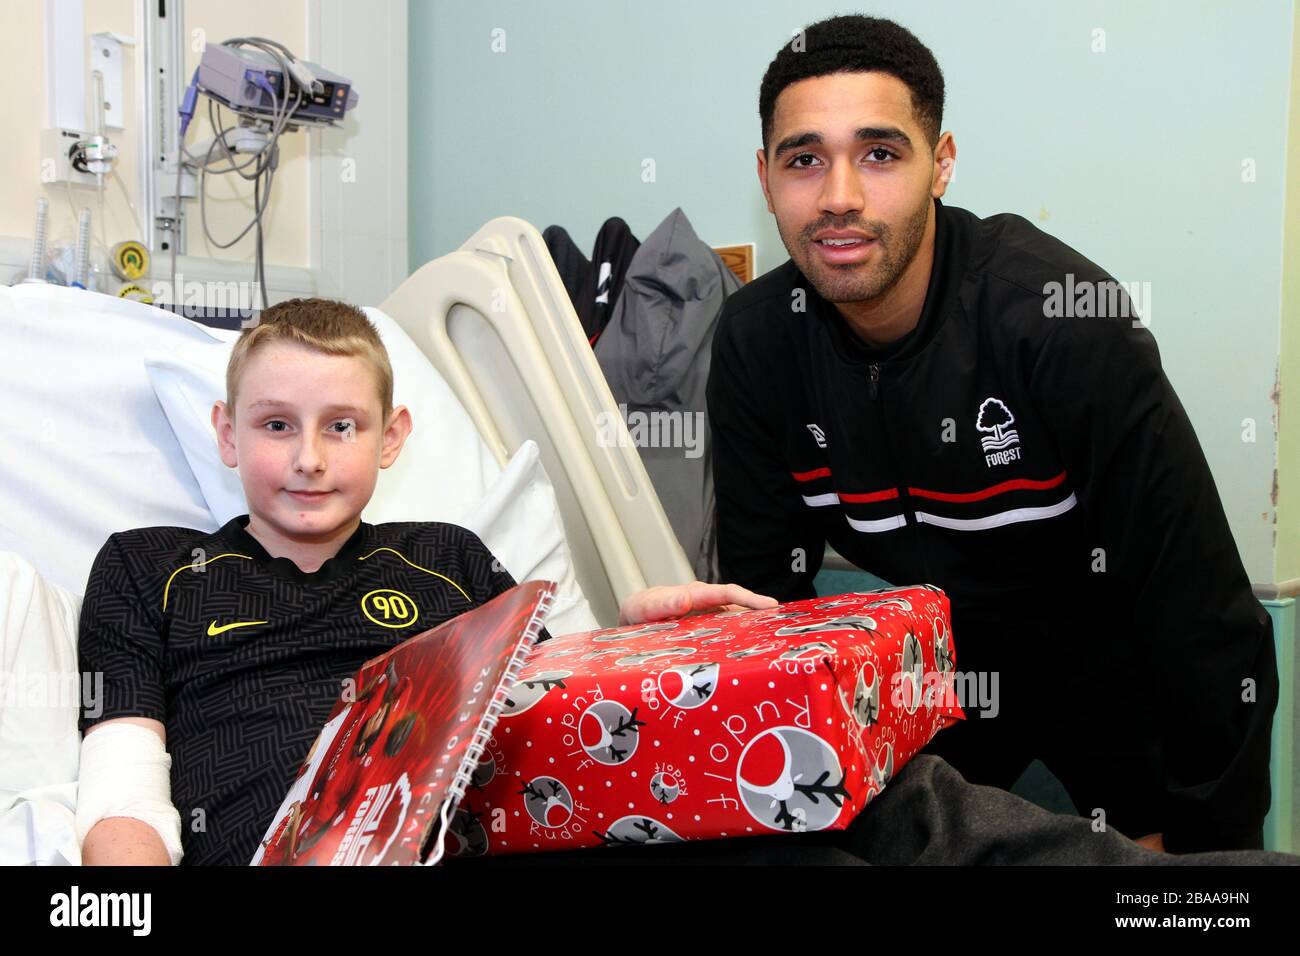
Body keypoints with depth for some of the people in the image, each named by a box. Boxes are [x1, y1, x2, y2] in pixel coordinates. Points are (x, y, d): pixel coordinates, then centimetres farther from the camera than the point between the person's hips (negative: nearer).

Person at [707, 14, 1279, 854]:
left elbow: (1204, 609, -27)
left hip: (1109, 661, -3)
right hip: (937, 660, 4)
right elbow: (762, 580, -6)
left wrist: (1208, 840, -24)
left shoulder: (1059, 317, -30)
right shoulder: (757, 342, -14)